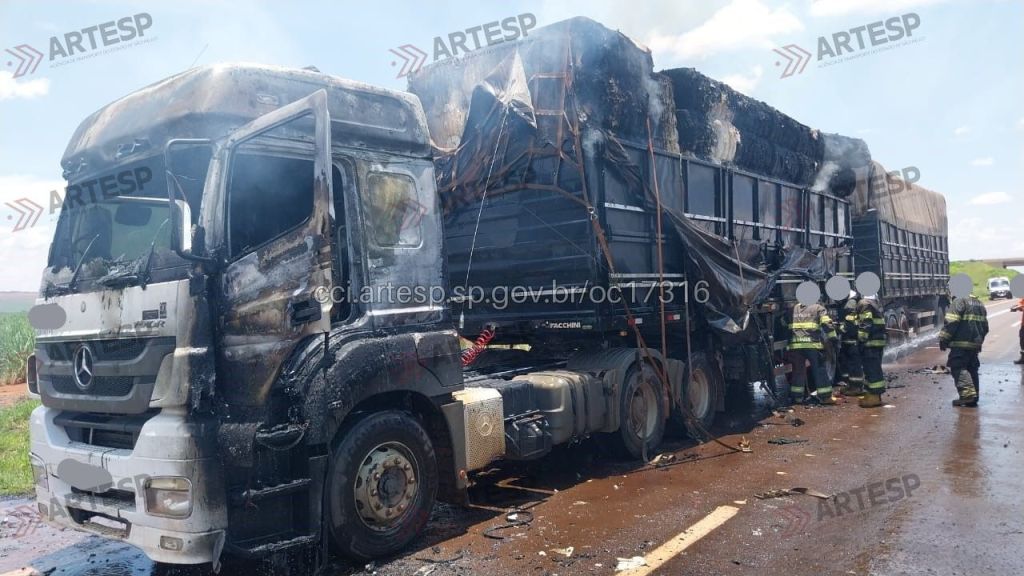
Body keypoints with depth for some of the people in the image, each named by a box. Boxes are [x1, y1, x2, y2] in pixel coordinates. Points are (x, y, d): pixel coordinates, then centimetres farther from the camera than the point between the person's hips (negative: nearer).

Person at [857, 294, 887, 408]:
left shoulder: (865, 304, -13)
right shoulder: (875, 304, 19)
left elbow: (866, 324, -22)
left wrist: (862, 338, -20)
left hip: (871, 343, -10)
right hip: (879, 340, 10)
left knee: (872, 368, -8)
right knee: (874, 368, 14)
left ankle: (874, 397, -8)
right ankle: (873, 394, 21)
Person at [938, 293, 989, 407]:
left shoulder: (959, 301, -9)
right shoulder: (980, 304, 20)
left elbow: (951, 323, -17)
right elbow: (985, 327, 25)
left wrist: (943, 339, -12)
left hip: (961, 344, -9)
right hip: (975, 344, 9)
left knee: (958, 367, -9)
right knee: (972, 369, 14)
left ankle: (968, 393, -21)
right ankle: (973, 397, 16)